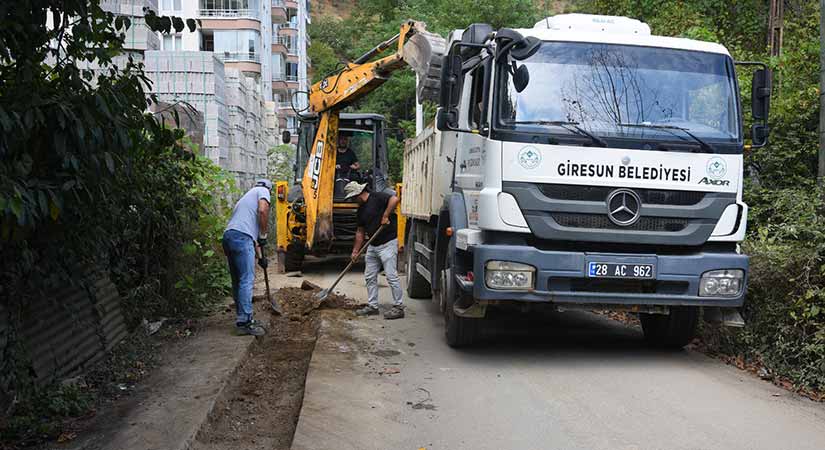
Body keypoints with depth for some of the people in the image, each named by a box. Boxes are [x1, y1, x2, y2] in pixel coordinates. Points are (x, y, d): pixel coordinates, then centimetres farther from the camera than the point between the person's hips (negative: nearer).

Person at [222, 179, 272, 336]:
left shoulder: (247, 195, 35)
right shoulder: (263, 191, 12)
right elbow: (262, 210, -10)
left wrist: (260, 256, 34)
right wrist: (263, 236, 1)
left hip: (228, 236, 9)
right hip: (241, 236, -9)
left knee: (238, 281, 13)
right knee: (247, 280, -9)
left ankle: (243, 318, 20)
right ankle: (244, 322, -11)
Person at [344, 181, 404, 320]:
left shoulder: (377, 197, -10)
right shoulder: (361, 209, 15)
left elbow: (394, 199, -27)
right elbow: (360, 232, 18)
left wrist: (385, 216, -23)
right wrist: (355, 251, 13)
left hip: (387, 243, -9)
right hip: (372, 245, 9)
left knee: (391, 276, -7)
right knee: (370, 277, 11)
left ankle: (398, 307, 0)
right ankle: (372, 306, 20)